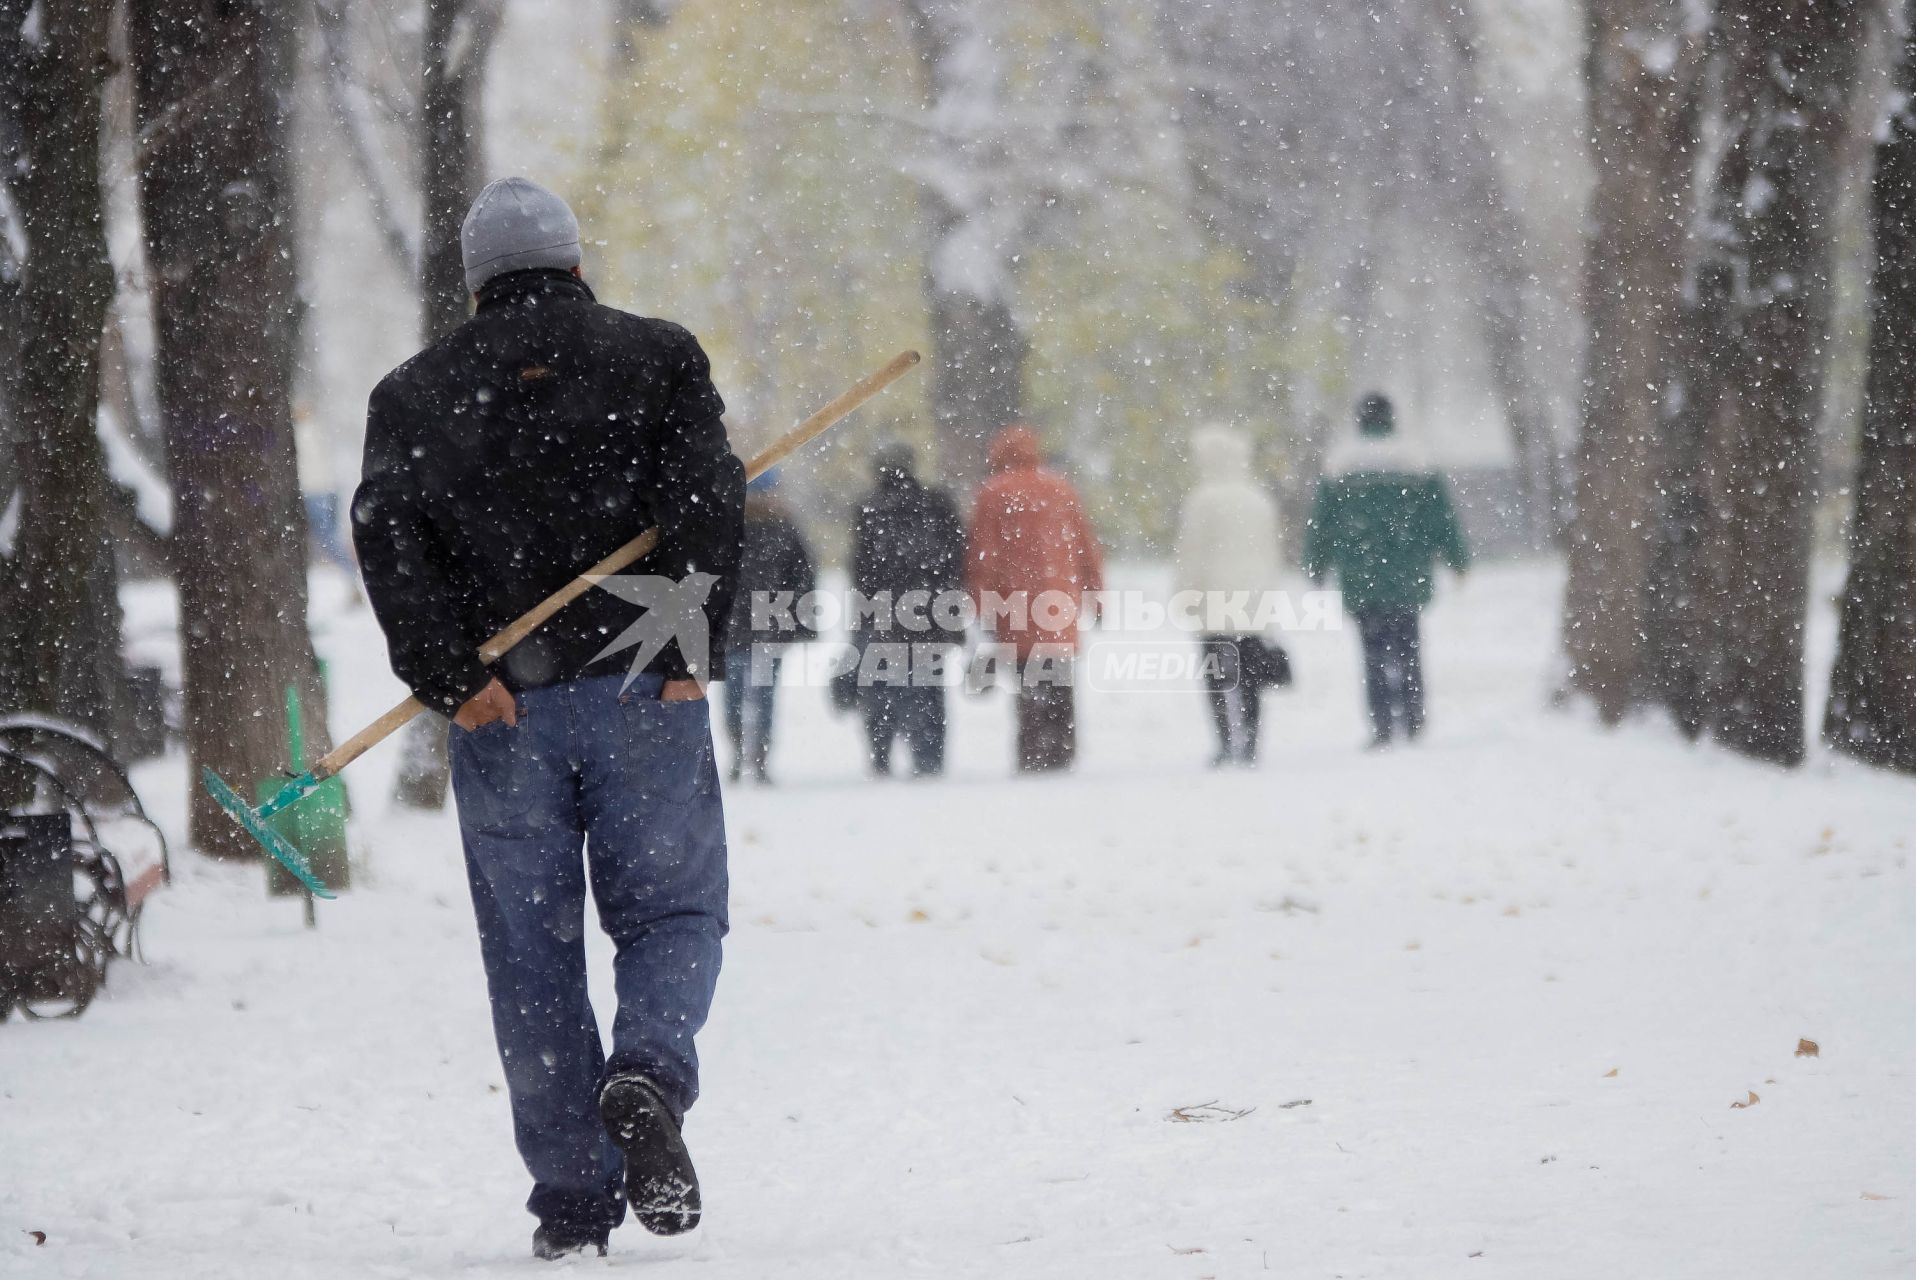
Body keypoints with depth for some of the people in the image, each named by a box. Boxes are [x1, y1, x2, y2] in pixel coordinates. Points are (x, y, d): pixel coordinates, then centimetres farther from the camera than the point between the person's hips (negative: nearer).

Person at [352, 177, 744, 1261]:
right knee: (670, 912, 9)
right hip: (641, 694, -1)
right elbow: (706, 492, -9)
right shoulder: (656, 357, 6)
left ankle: (571, 1198, 5)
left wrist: (448, 676, -10)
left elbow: (388, 531, -5)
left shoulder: (414, 393, 10)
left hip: (500, 711, 1)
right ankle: (647, 1075, -20)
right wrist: (691, 644, -9)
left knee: (532, 950, 7)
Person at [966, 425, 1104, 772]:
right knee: (1061, 687, 10)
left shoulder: (994, 493, 1)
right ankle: (1063, 755, 9)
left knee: (1030, 689, -5)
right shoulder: (1061, 489, 13)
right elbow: (1087, 546, 14)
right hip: (1061, 603, 3)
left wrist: (983, 605, -2)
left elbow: (982, 555, -4)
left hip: (1017, 604, -3)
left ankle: (1033, 757, -11)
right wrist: (1095, 593, 21)